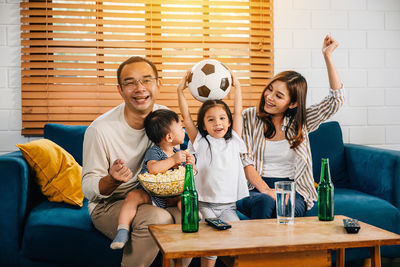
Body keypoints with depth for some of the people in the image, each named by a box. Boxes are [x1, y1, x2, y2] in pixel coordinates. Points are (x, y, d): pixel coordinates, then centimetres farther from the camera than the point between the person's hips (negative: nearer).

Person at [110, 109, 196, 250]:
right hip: (149, 193, -5)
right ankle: (122, 230, -32)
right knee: (133, 196, -29)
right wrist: (173, 160, -29)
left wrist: (190, 164, -8)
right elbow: (153, 168, -33)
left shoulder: (178, 152, 8)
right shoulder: (154, 151, -12)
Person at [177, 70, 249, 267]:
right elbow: (186, 116, 2)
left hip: (229, 205, 2)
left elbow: (238, 113, 11)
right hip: (205, 204, -2)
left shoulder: (234, 141, 12)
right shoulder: (201, 142, 6)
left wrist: (237, 86, 10)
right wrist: (180, 90, -1)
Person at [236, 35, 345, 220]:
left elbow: (336, 99, -1)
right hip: (255, 189, 0)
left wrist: (327, 56, -4)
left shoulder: (301, 122, 8)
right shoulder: (249, 117, 6)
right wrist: (265, 190, -17)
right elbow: (245, 160, -2)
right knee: (265, 202, -36)